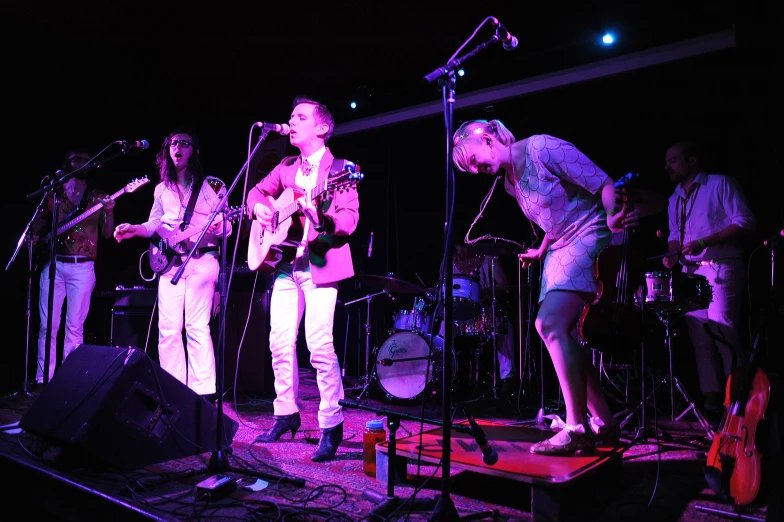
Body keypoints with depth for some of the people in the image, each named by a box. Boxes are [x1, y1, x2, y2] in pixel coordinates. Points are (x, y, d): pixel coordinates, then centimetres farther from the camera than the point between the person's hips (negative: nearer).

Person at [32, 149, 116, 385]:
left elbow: (107, 233, 2)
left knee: (75, 327, -1)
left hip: (82, 267, -1)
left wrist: (109, 213, -17)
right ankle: (43, 378, 8)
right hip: (53, 264, 1)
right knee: (48, 325, 2)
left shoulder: (97, 197, 8)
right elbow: (38, 225, 17)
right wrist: (36, 238, -5)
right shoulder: (53, 193, 12)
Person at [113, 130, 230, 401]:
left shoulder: (213, 186, 3)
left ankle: (204, 392, -6)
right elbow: (156, 224, 21)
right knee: (168, 329, 2)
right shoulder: (162, 189, 17)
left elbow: (226, 226, 1)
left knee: (197, 326, -11)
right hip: (169, 261, 5)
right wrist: (135, 229, 3)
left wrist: (218, 226, -21)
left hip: (201, 261, -5)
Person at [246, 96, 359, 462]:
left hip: (321, 264, -6)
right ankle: (286, 414, 23)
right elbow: (258, 191, 26)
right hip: (286, 263, 6)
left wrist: (323, 219, -33)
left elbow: (350, 220, -13)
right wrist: (260, 208, 3)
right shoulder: (286, 167, 14)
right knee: (280, 342, 7)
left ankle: (332, 426, 1)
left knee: (319, 345, -12)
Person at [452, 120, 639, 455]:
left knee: (549, 324, -22)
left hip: (590, 238, -9)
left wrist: (612, 218, -32)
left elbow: (603, 183, -16)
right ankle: (605, 423, 15)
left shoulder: (541, 148, -13)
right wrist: (541, 251, 14)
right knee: (561, 335, 4)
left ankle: (578, 428, -15)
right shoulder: (510, 183, 13)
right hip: (560, 249, 10)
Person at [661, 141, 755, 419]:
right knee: (699, 338, 5)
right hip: (690, 273, 7)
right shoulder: (675, 199, 19)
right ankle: (712, 400, 11)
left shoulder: (721, 184, -2)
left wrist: (704, 242, -18)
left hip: (720, 271, -7)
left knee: (724, 335, -13)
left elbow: (745, 223, -9)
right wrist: (673, 253, 1)